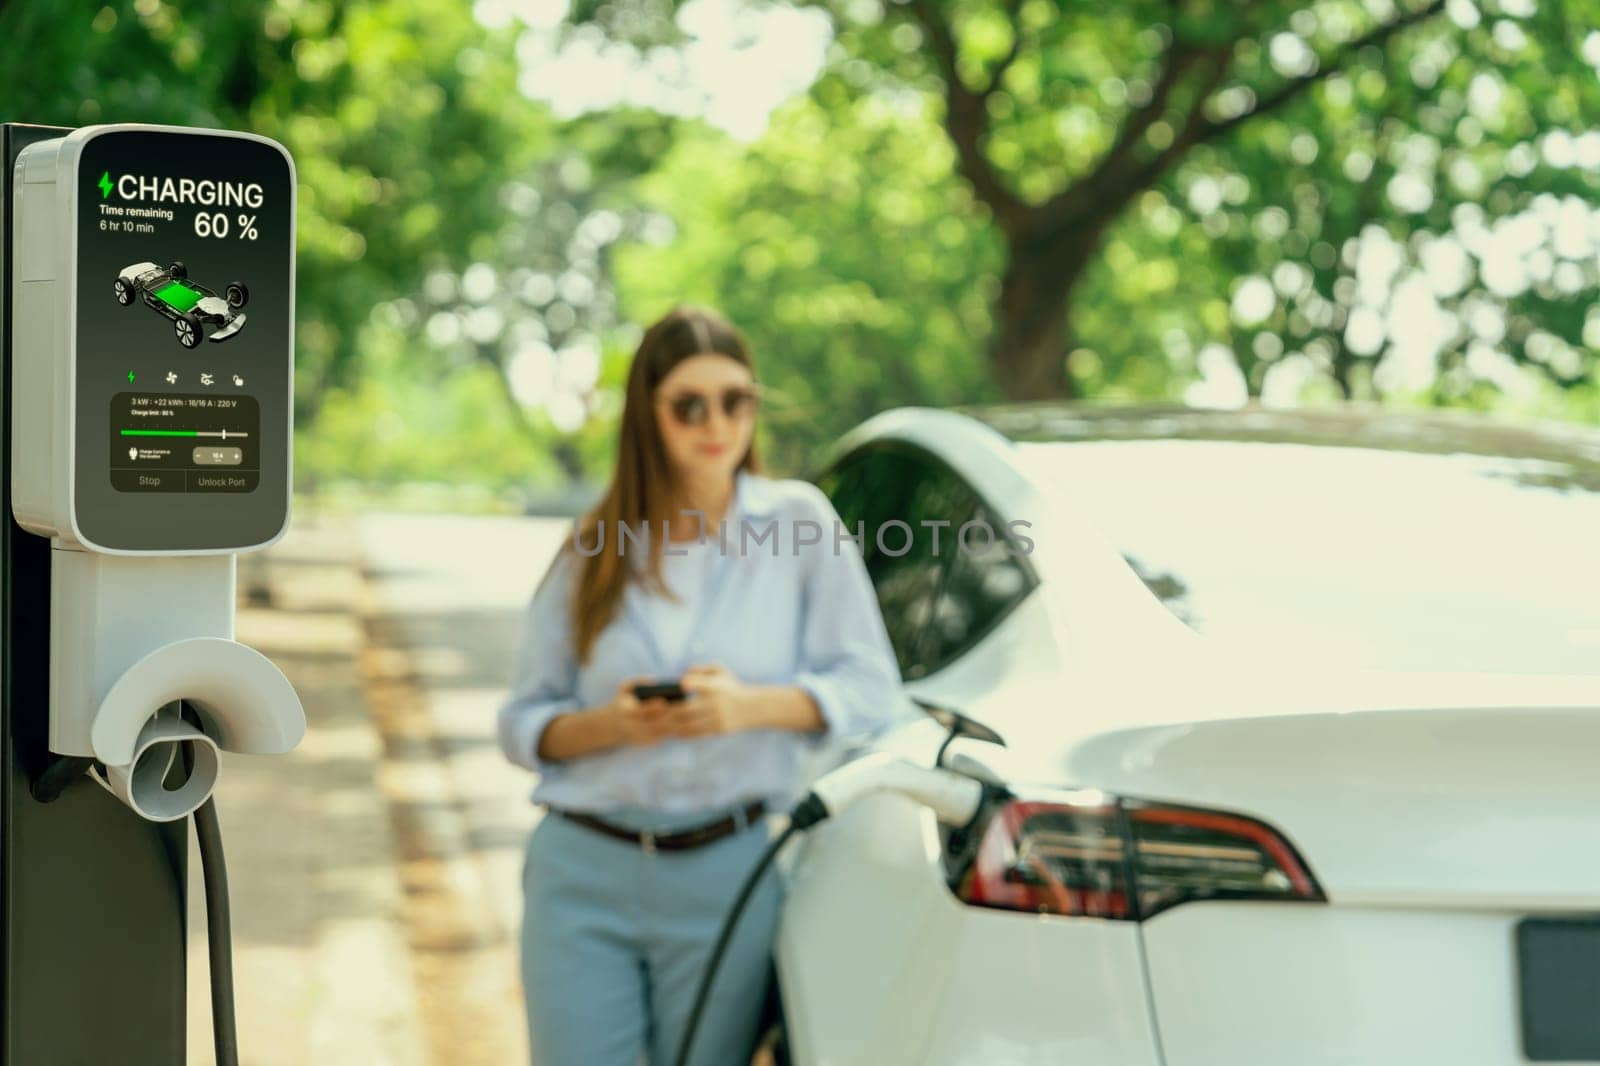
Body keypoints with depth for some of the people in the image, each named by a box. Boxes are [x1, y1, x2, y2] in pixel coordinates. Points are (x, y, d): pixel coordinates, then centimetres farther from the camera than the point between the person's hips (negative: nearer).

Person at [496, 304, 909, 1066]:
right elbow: (522, 724, 8)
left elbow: (871, 689, -1)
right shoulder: (592, 548, 7)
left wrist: (754, 705, -17)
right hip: (583, 872, 1)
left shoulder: (798, 521, 2)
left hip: (726, 882, -1)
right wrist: (607, 724, -12)